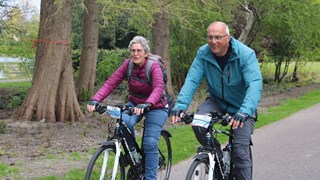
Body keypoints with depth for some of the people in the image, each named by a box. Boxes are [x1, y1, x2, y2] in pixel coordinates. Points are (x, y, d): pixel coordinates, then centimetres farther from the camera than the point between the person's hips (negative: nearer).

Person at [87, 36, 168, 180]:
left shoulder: (154, 66, -23)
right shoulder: (128, 64, -12)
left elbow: (158, 88, -39)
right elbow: (111, 83, -20)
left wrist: (146, 104, -58)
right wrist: (95, 99, -36)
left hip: (155, 107, -3)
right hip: (134, 103, 3)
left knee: (150, 143, -15)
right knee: (124, 122, -28)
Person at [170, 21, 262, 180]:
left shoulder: (246, 54, -25)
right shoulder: (203, 53, -14)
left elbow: (255, 85, -35)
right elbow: (191, 80, -21)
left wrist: (244, 112, -51)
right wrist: (180, 105, -38)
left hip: (241, 105, -3)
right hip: (216, 100, 3)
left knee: (241, 149, -15)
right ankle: (216, 157, 1)